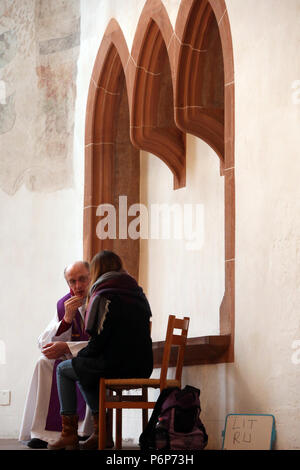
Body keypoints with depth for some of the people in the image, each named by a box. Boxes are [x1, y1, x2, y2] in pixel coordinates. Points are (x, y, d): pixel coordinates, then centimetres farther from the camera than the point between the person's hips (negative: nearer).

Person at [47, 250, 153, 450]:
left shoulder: (104, 297, -10)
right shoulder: (138, 293, 14)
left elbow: (99, 340, -15)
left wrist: (80, 355, 5)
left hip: (117, 366, -8)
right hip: (141, 367, 8)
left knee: (64, 370, 14)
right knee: (84, 368, 30)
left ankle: (69, 434, 11)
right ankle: (100, 430, 22)